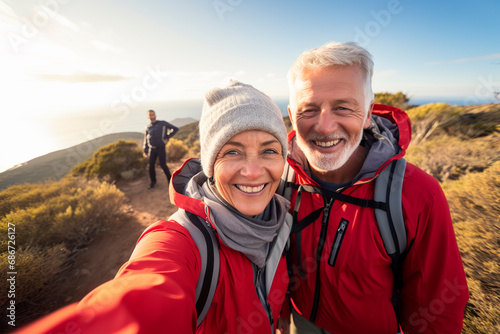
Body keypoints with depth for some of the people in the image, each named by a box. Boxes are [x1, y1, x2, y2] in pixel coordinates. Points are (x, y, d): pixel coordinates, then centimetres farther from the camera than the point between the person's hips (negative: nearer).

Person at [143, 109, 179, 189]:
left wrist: (167, 137, -5)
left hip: (161, 149, -3)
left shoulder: (162, 123, -1)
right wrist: (145, 151, 10)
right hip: (152, 149, 4)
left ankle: (169, 179, 16)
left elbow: (175, 129, -2)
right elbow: (146, 140, 16)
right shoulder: (148, 127, 11)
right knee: (151, 166, 1)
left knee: (163, 165, -7)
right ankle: (153, 182, 20)